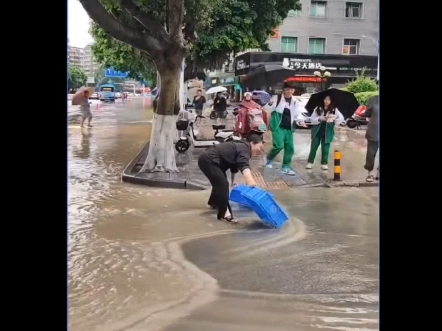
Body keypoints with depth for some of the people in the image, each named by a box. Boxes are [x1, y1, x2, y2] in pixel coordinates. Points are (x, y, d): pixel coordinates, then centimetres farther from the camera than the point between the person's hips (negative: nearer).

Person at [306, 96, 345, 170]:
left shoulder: (334, 110, 1)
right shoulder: (318, 109, 3)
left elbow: (341, 118, -9)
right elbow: (312, 119, -1)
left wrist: (334, 117, -27)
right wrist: (320, 119, -18)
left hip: (327, 132, -1)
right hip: (317, 131, 1)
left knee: (325, 148, 3)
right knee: (313, 147, 1)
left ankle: (324, 163, 14)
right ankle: (310, 162, 11)